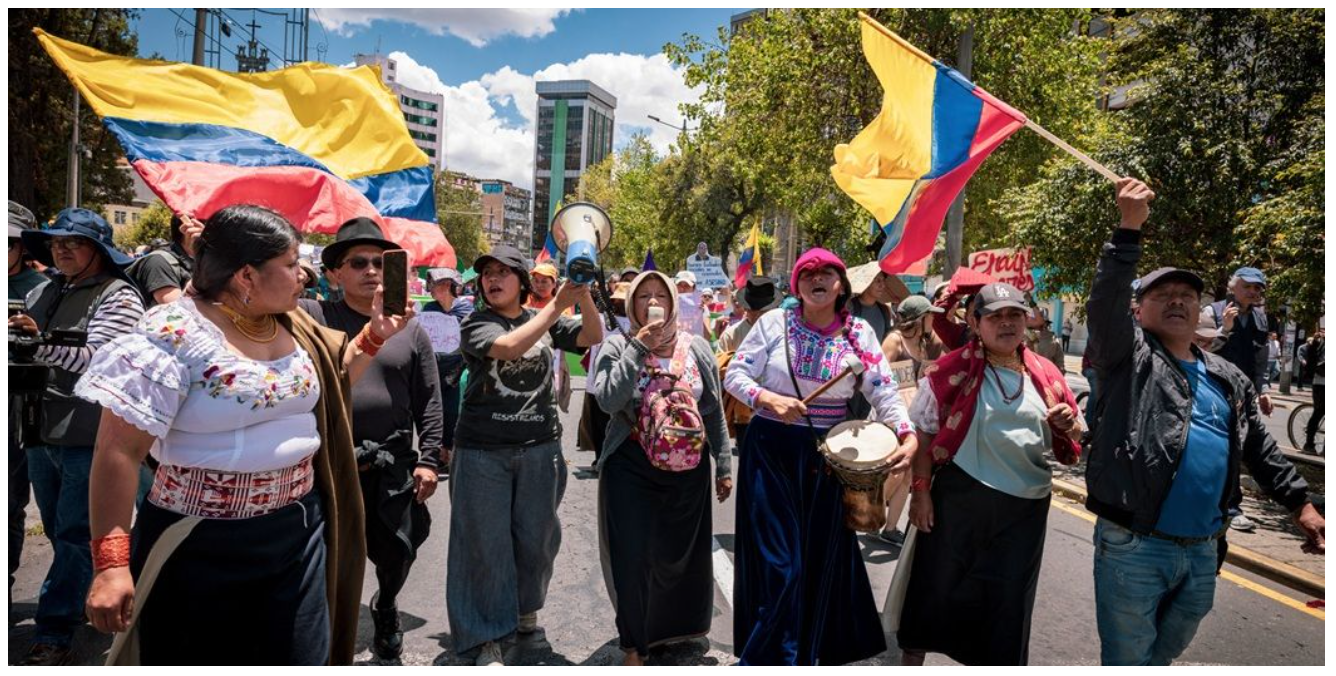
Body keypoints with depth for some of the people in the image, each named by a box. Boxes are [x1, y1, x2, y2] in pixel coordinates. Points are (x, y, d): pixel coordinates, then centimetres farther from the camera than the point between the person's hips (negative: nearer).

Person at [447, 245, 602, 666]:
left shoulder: (545, 320, 7)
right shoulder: (476, 324, -4)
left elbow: (593, 336, -4)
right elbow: (508, 347, -24)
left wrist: (583, 296, -21)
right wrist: (558, 304, -27)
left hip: (540, 448, 3)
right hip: (483, 451, -3)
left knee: (536, 536, 14)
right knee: (487, 542, 4)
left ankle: (525, 607, 40)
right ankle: (488, 638, 18)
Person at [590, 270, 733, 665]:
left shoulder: (696, 348, 3)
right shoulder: (616, 347, -5)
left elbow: (714, 412, 7)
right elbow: (609, 400, -22)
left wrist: (724, 465, 7)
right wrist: (640, 348, -22)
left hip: (688, 468, 3)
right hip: (630, 468, -2)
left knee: (683, 553, 14)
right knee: (632, 556, 1)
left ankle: (675, 626, 41)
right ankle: (634, 643, 23)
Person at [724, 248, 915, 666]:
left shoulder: (860, 333, 1)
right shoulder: (774, 323, -4)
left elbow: (884, 391, -5)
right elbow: (734, 375, -4)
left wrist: (908, 436, -20)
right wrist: (769, 399, -21)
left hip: (829, 456, 3)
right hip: (772, 451, -3)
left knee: (821, 558, 12)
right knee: (780, 562, -4)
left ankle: (808, 652, 34)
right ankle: (770, 657, 17)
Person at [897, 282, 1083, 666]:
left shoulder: (1045, 374, 5)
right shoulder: (953, 370, -7)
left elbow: (1070, 442, 14)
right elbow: (924, 432, -6)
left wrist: (1067, 424, -9)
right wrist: (921, 489, -11)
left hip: (1027, 505, 3)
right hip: (960, 496, -3)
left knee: (1009, 596, 14)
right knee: (938, 583, 9)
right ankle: (913, 655, 29)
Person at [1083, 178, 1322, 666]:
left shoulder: (1228, 379, 14)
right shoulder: (1129, 355, -3)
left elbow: (1261, 449, 21)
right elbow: (1105, 302, -20)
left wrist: (1301, 504, 18)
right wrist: (1130, 226, -25)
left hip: (1203, 553, 6)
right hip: (1133, 547, -6)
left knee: (1166, 652, 22)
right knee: (1129, 659, 6)